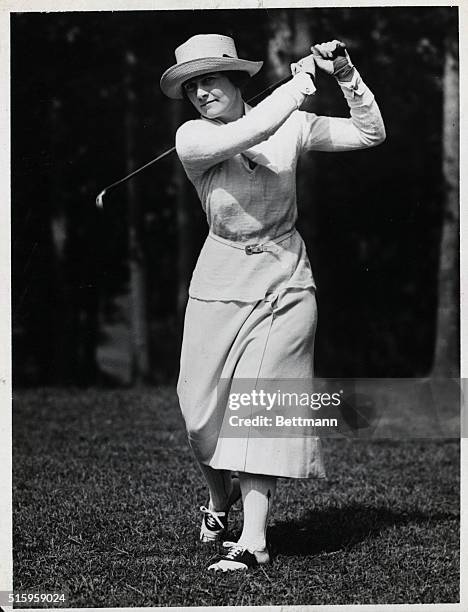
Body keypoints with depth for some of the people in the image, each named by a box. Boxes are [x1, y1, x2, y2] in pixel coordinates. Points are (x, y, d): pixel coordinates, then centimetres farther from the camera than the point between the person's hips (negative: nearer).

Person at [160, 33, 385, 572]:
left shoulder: (291, 126, 2)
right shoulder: (191, 138, -7)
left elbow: (371, 134, 5)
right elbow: (254, 131, -25)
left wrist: (345, 74, -6)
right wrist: (300, 81, -13)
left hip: (285, 283, 0)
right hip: (221, 284, 0)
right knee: (204, 405, 2)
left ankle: (253, 538, -10)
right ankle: (219, 499, 33)